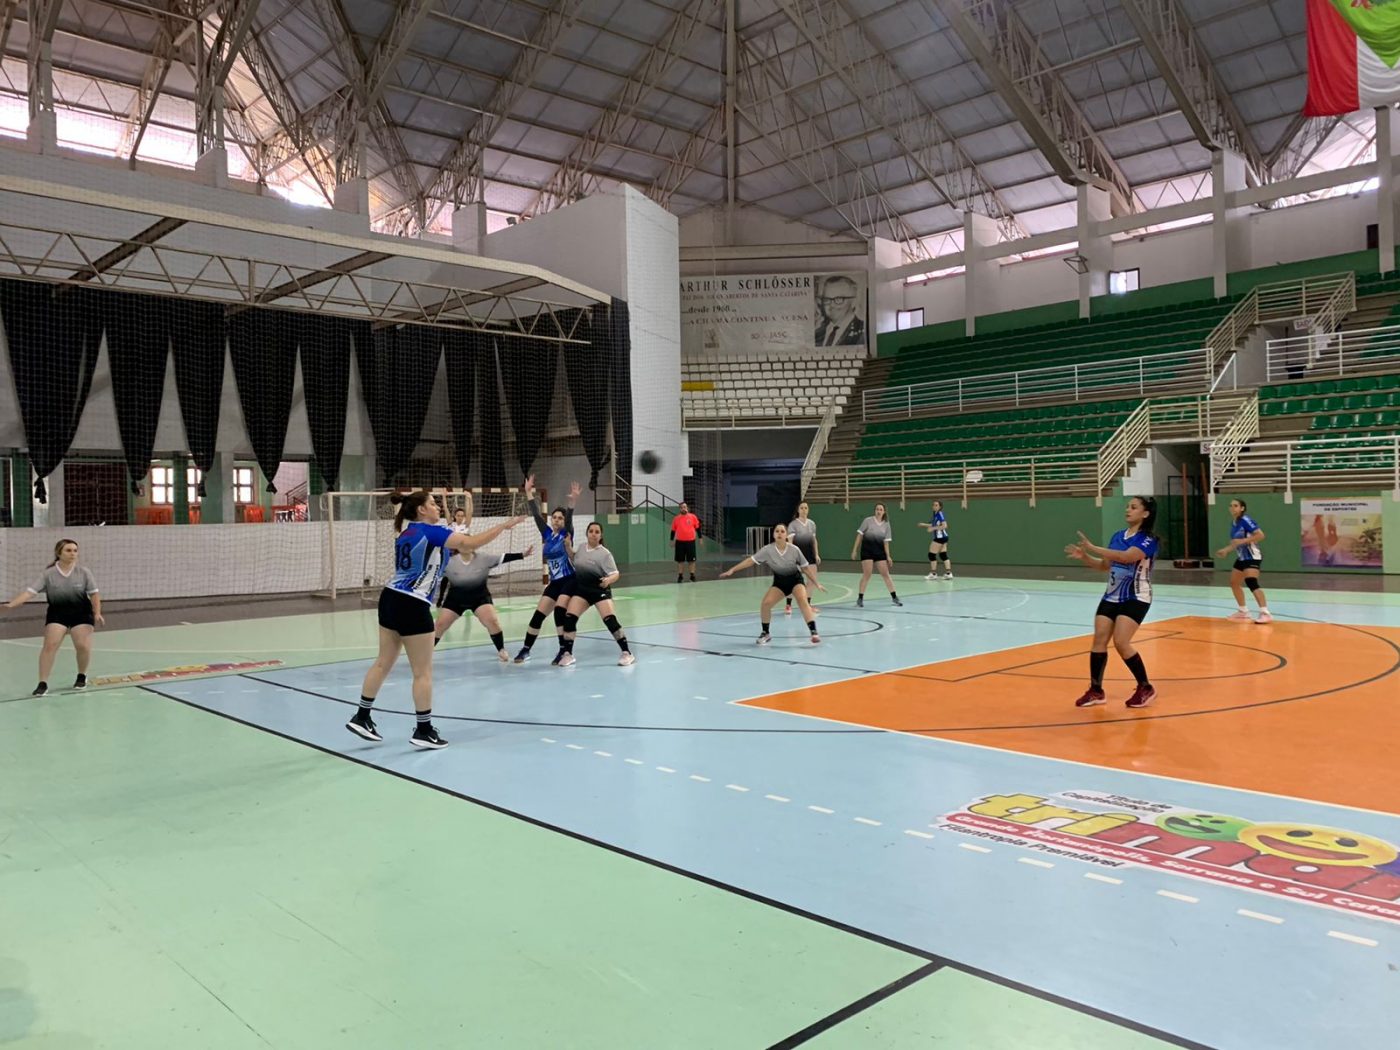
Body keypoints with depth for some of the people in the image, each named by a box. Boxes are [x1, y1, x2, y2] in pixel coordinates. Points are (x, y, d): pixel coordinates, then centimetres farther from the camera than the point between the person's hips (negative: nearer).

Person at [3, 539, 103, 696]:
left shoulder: (83, 572, -7)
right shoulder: (48, 574, -10)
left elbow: (94, 594, -2)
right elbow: (30, 591, -17)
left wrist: (97, 613, -12)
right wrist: (11, 604, -30)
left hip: (81, 612, 0)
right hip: (57, 613, 0)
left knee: (83, 646, -8)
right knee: (50, 645, -13)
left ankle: (82, 676, 19)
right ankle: (43, 683, -4)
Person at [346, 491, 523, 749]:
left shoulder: (405, 530, 11)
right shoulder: (433, 532, -12)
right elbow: (473, 542, -17)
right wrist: (504, 525, -8)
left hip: (390, 599, 9)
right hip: (412, 606, -8)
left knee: (383, 663, 17)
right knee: (423, 672, 1)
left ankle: (361, 717, 23)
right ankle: (423, 731, 7)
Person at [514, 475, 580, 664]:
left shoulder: (566, 534, -6)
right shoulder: (547, 534, 5)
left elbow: (569, 518, -23)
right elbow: (536, 515, 0)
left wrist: (573, 500, -42)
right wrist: (529, 493, -7)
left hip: (570, 581, -5)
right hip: (554, 582, 5)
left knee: (559, 611, -22)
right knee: (538, 615, 3)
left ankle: (564, 650, -13)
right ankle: (525, 649, 15)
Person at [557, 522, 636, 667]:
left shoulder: (604, 553, -14)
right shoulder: (582, 547, 3)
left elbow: (615, 574, -15)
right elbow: (577, 561, 23)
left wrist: (608, 580, -38)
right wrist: (569, 547, 7)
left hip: (600, 590, -5)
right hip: (581, 590, 5)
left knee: (610, 620, -17)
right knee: (569, 618, -9)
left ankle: (626, 653, -5)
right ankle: (568, 654, 6)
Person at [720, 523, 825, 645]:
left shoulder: (794, 550, -20)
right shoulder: (768, 550, -19)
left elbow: (806, 568, -8)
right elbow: (750, 560, -18)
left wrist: (816, 583, -4)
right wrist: (732, 570, -24)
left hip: (795, 579, -2)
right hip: (779, 581, 2)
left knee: (802, 600, -28)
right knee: (765, 603, -15)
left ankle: (813, 632, -26)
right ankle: (765, 634, 7)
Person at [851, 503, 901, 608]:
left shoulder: (886, 524, 0)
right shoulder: (868, 521, -8)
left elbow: (886, 541, 2)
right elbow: (860, 535, -4)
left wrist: (888, 556, -1)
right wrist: (855, 550, -6)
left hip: (880, 550, 3)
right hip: (867, 550, -3)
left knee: (885, 574, 5)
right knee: (866, 574, -7)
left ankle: (894, 597, 15)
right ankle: (860, 599, 2)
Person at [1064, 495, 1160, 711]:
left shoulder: (1148, 539, -14)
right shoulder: (1118, 536, 9)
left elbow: (1127, 557, -32)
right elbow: (1105, 565, 15)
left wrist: (1093, 548, -36)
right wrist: (1084, 557, -3)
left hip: (1136, 598, -7)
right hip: (1111, 596, 7)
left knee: (1121, 642, -15)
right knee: (1099, 640, -2)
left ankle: (1145, 688, 4)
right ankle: (1095, 691, 7)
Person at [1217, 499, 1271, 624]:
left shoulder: (1245, 520, -16)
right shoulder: (1233, 523, 10)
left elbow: (1260, 535, -24)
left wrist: (1243, 540, -28)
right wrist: (1226, 550, 13)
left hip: (1252, 557, -10)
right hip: (1242, 558, 10)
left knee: (1251, 583, -25)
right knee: (1234, 583, 18)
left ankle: (1265, 614, -32)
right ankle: (1243, 611, 32)